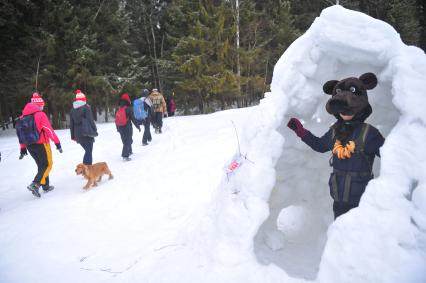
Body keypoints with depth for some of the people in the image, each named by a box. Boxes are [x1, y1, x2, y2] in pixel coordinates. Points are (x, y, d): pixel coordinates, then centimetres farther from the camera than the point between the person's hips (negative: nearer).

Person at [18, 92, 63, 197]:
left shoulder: (24, 116, 9)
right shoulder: (40, 114, -12)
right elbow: (49, 130, -17)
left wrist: (23, 148, 15)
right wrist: (57, 142, -15)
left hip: (29, 145, 7)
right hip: (41, 144, -7)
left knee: (41, 165, 18)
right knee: (47, 164, 3)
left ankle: (45, 186, 23)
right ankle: (35, 184, -12)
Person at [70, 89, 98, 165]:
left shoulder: (72, 110, 11)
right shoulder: (86, 108, -7)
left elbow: (71, 124, 13)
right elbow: (91, 120, -11)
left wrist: (73, 136, 19)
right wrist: (94, 131, -2)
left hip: (78, 135, 6)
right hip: (86, 133, -6)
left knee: (87, 151, 19)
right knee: (88, 152, -3)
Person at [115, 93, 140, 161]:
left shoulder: (118, 109, 7)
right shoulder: (128, 109, -12)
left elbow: (116, 119, 13)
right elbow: (133, 118, -12)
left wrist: (118, 128, 22)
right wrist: (138, 126, -3)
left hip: (120, 128, 6)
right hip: (127, 127, -6)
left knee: (125, 140, 22)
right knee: (127, 141, -3)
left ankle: (129, 151, 38)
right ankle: (125, 155, -10)